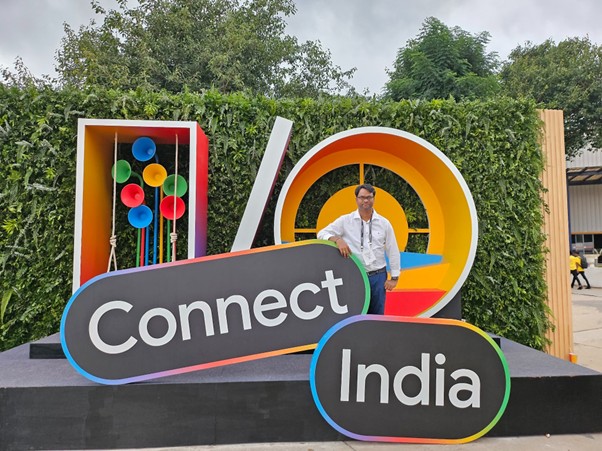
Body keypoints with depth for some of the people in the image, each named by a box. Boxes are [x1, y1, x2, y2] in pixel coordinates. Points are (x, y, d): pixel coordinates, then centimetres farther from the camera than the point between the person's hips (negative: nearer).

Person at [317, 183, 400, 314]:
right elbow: (322, 234, -4)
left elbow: (393, 251, 7)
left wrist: (394, 277, 5)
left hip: (378, 276, 2)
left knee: (377, 316, 12)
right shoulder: (345, 221, -1)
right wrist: (337, 239, -23)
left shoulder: (384, 223, 4)